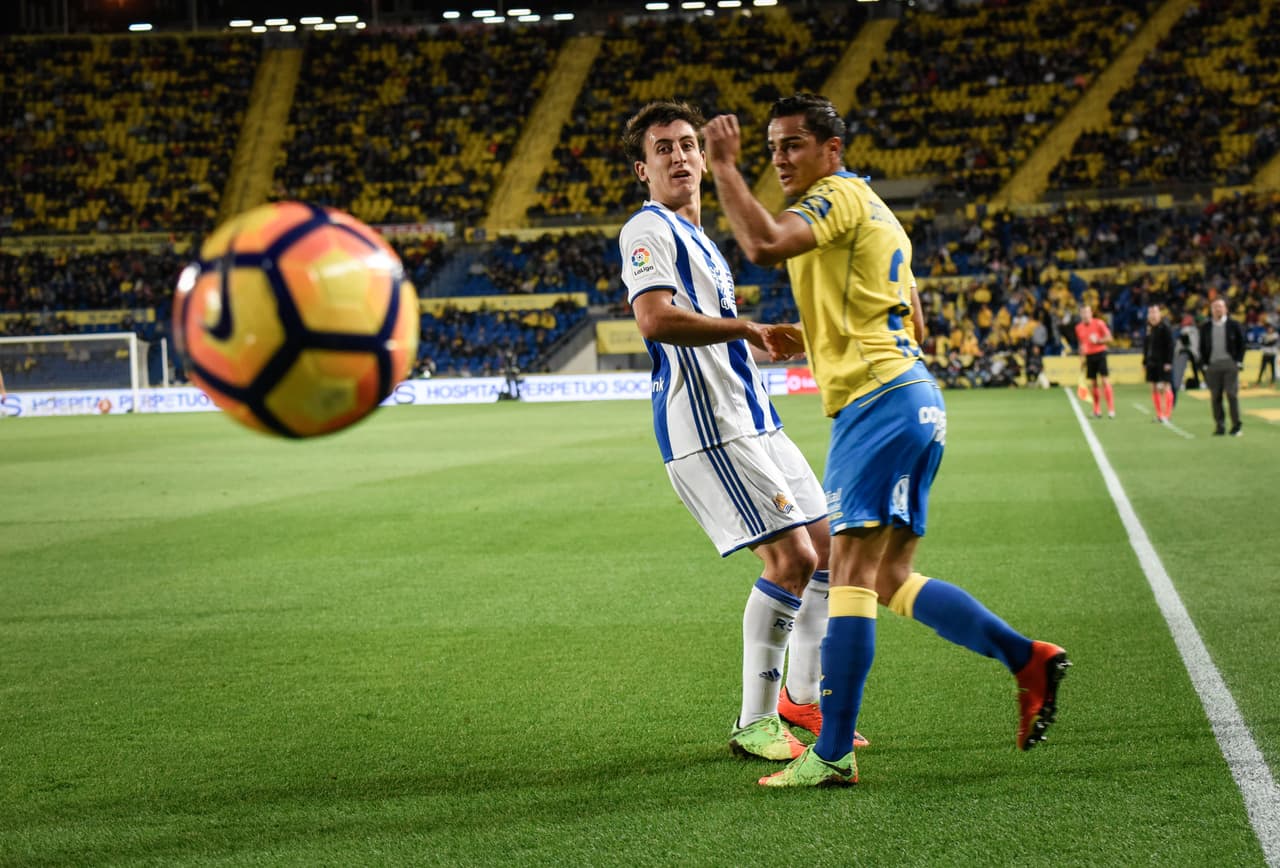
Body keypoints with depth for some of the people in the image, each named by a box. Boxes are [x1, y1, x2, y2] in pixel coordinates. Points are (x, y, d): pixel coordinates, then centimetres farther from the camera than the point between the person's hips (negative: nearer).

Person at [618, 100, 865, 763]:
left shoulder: (696, 238, 24)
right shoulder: (649, 229, -7)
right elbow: (655, 318, -25)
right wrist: (743, 327, -18)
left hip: (753, 421, 10)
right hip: (706, 427, -10)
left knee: (826, 548, 10)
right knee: (791, 557, -15)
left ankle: (800, 700, 23)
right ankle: (754, 723, -7)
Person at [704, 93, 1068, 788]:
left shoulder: (840, 195, -7)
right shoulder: (868, 209, 24)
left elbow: (764, 244, -27)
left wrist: (723, 166, -16)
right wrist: (811, 339, 23)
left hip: (879, 403, -10)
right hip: (908, 399, 10)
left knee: (851, 572, -12)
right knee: (890, 577, 12)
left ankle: (832, 754, -13)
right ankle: (1028, 660, 9)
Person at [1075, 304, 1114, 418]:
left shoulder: (1099, 323, -7)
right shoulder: (1079, 327, 6)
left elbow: (1109, 338, -8)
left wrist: (1097, 340, -22)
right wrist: (1082, 356, 13)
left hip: (1100, 353, -4)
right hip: (1089, 356, 4)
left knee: (1105, 381, -10)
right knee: (1094, 383, 5)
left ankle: (1111, 409, -11)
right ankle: (1097, 411, 11)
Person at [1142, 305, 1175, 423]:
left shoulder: (1165, 327, -9)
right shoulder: (1149, 328, 11)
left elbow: (1170, 346, -12)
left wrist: (1168, 362, -17)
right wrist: (1145, 362, 14)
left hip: (1163, 363, -7)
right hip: (1152, 363, 7)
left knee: (1164, 388, -6)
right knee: (1154, 389, 8)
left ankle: (1166, 414, -3)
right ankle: (1159, 414, 14)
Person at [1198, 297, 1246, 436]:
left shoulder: (1234, 325, 5)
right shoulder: (1205, 327, 9)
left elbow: (1241, 345, 6)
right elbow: (1202, 347, 11)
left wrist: (1239, 362, -3)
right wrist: (1204, 365, 2)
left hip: (1230, 363, -2)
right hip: (1212, 365, 2)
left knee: (1232, 394, -5)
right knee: (1215, 397, 0)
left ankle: (1236, 426, -1)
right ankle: (1220, 426, 5)